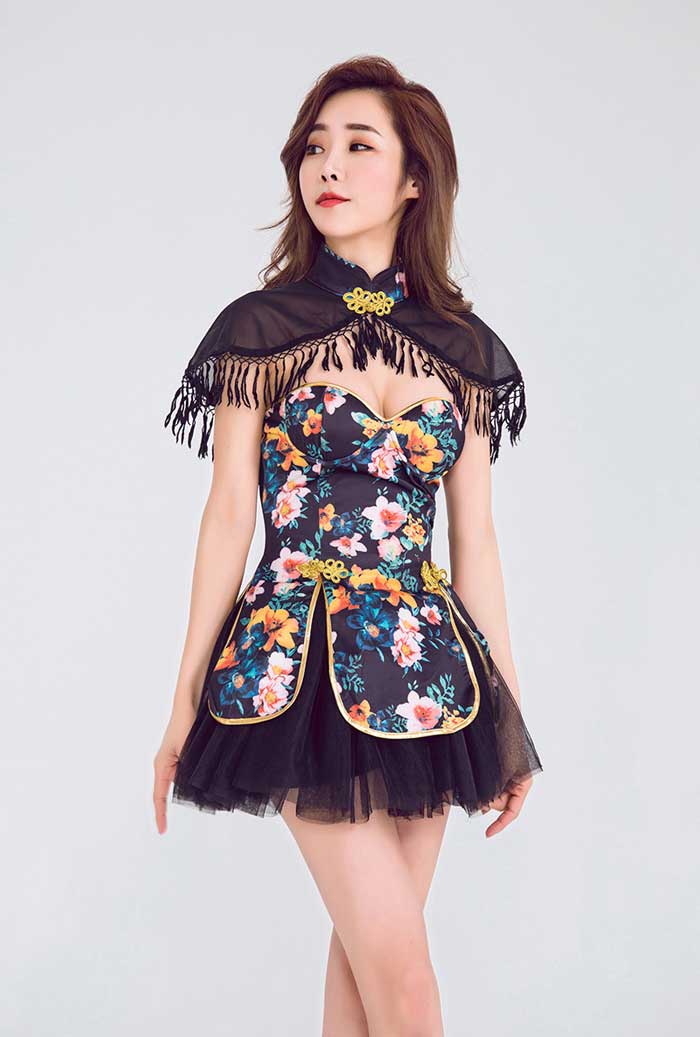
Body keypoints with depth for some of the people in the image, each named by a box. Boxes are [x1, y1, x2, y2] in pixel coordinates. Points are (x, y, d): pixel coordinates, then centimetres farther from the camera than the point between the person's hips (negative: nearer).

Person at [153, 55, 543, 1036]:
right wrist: (186, 703, -1)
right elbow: (229, 518, -1)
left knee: (367, 948, 12)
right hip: (304, 668, -3)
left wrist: (510, 711, 10)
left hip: (429, 668, 3)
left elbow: (475, 536, 9)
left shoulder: (463, 347, 7)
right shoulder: (260, 329, 0)